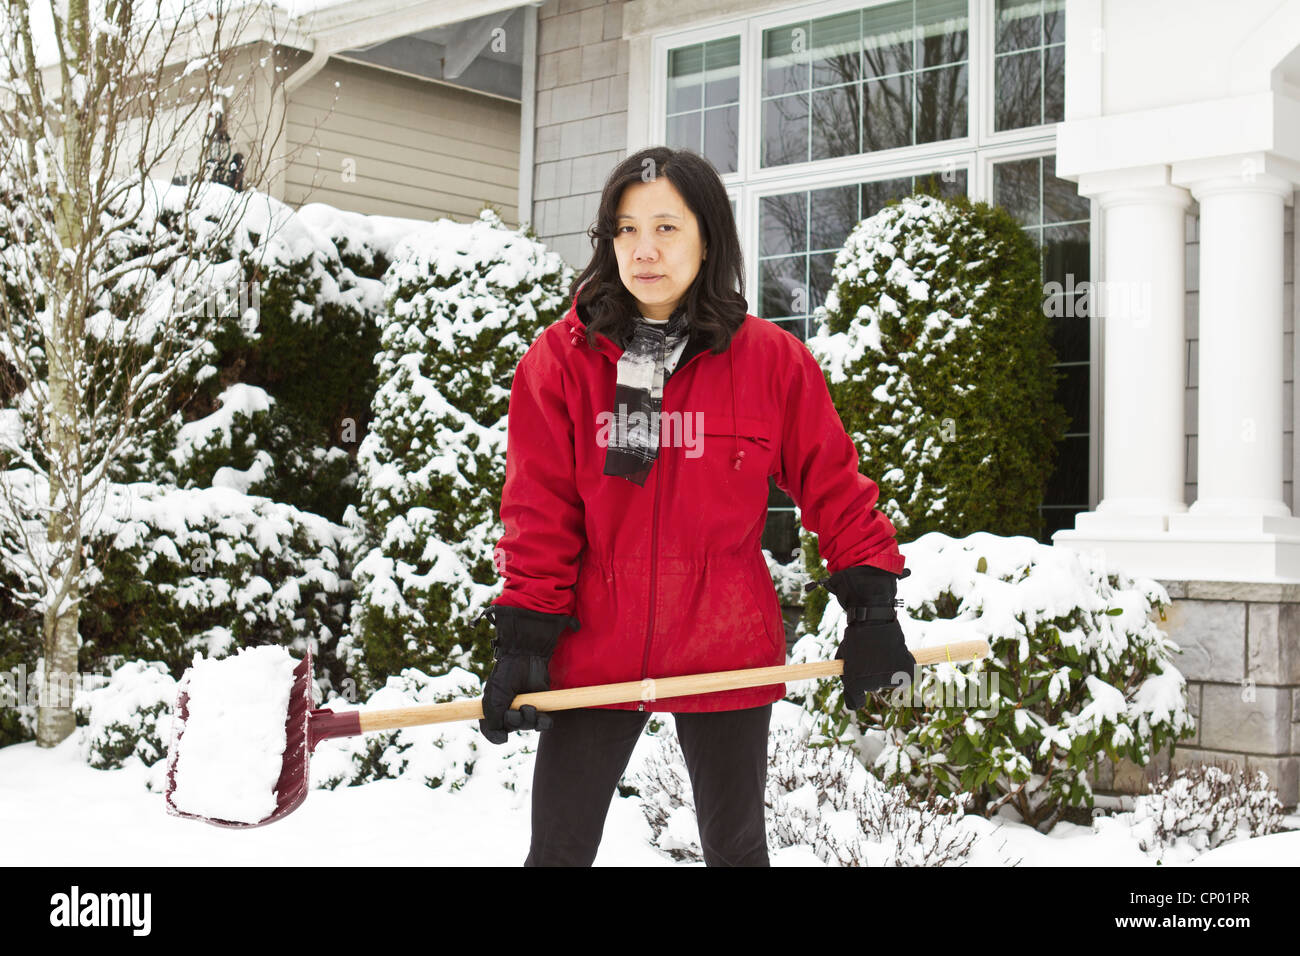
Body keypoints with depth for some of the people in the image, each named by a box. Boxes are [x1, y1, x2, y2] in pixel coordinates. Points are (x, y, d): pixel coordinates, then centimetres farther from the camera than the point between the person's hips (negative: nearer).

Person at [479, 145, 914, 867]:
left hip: (726, 655, 0)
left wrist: (871, 609, -4)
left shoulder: (771, 359, -3)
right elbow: (538, 515, -4)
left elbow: (833, 484, 3)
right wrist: (523, 642, -10)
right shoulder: (561, 359, -4)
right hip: (593, 653, 0)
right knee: (558, 851, 8)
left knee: (736, 849, 15)